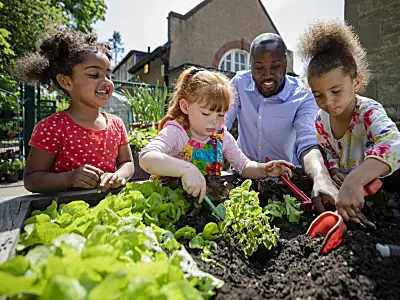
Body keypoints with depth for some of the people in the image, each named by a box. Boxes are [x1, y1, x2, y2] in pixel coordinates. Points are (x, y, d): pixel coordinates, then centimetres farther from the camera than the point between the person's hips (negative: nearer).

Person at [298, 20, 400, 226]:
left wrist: (354, 181, -60)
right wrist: (334, 171, -16)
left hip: (378, 180, -4)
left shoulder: (369, 112, -25)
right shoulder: (321, 120, -9)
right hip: (343, 182, 5)